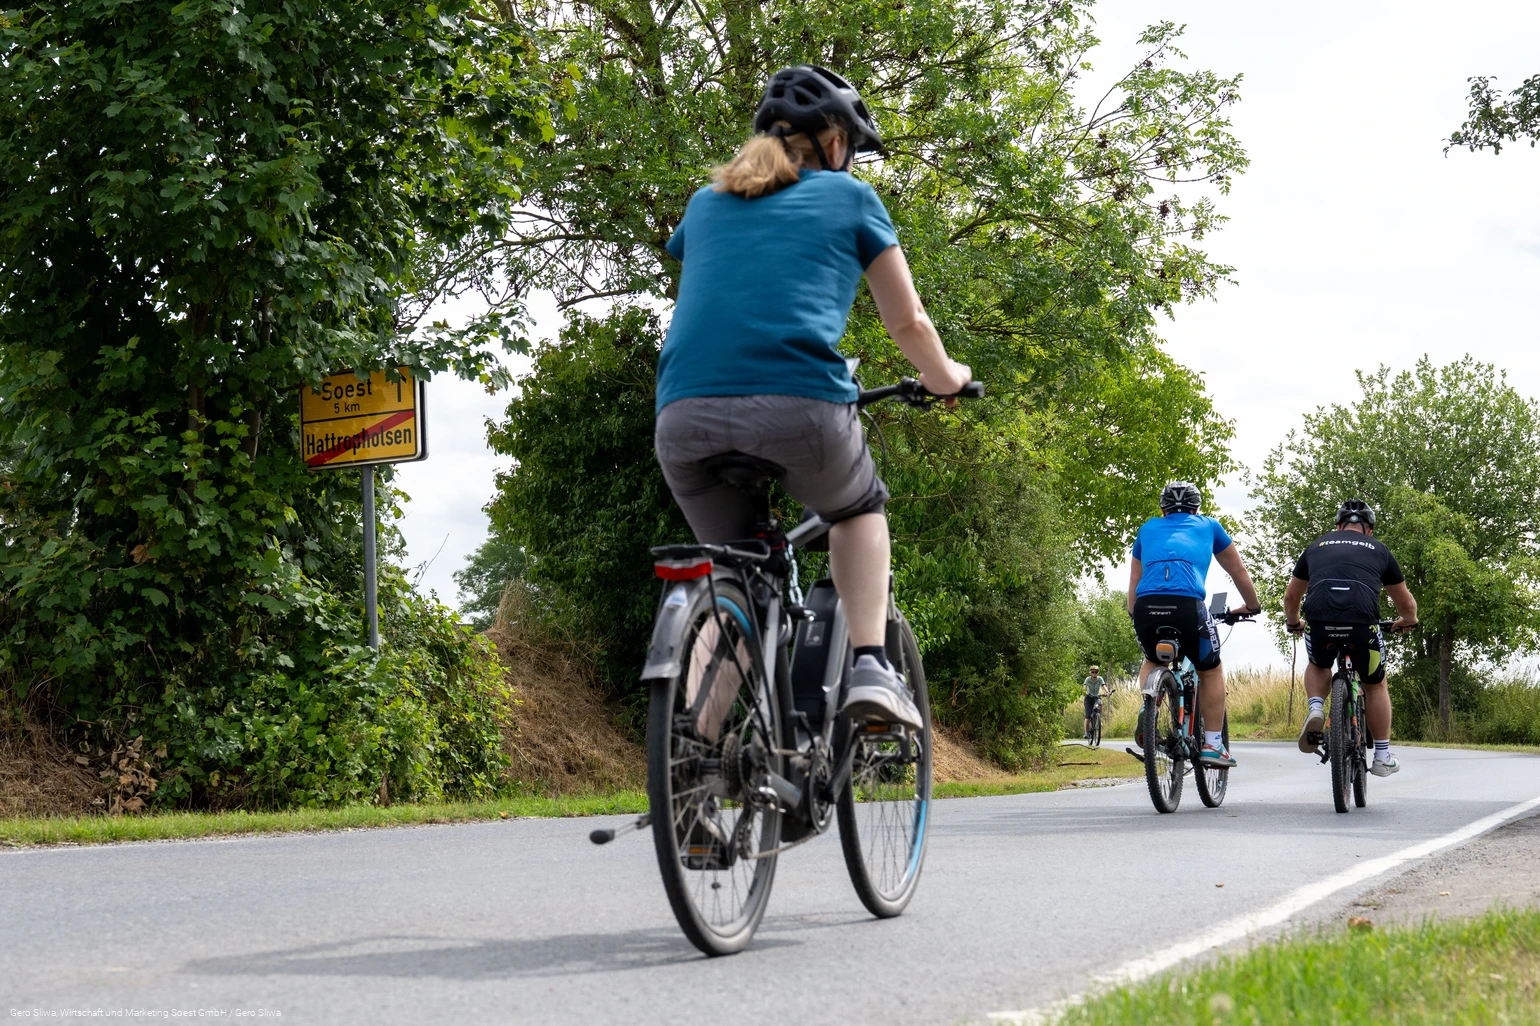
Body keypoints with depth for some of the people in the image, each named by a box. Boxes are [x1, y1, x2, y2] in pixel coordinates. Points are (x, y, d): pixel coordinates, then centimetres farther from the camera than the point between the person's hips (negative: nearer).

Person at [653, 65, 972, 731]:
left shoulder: (706, 203, 28)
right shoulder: (848, 196, 17)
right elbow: (908, 325, 20)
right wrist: (944, 378, 40)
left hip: (684, 418, 3)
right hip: (798, 408, -3)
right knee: (859, 509, 27)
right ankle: (870, 668, 8)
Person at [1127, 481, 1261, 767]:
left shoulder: (1148, 529, 31)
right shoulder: (1207, 526, 28)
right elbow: (1239, 572, 38)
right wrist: (1252, 606, 52)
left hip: (1147, 605, 2)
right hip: (1188, 604, -2)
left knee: (1152, 661, 32)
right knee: (1210, 670, 21)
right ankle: (1212, 745, 14)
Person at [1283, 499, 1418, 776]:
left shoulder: (1317, 546, 26)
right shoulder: (1379, 550, 24)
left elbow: (1291, 596, 35)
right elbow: (1406, 603, 34)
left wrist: (1292, 623, 55)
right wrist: (1407, 621, 56)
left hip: (1319, 622, 1)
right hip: (1362, 623, -1)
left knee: (1318, 667, 34)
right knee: (1375, 685, 24)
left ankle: (1316, 709, 7)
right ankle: (1382, 757, 24)